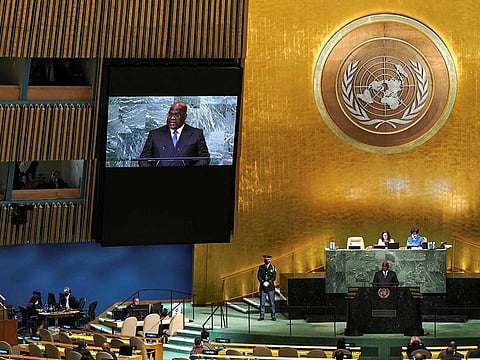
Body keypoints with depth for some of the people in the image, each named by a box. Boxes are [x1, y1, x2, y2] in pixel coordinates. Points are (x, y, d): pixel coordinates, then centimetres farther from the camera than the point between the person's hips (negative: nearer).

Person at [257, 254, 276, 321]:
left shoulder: (273, 267, 4)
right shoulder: (261, 267, 7)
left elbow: (274, 277, -4)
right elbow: (259, 276, 0)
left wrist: (268, 282, -17)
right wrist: (263, 282, -15)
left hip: (270, 287, -1)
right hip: (262, 287, 1)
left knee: (272, 302, 1)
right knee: (262, 302, 1)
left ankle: (273, 316, 9)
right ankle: (262, 316, 8)